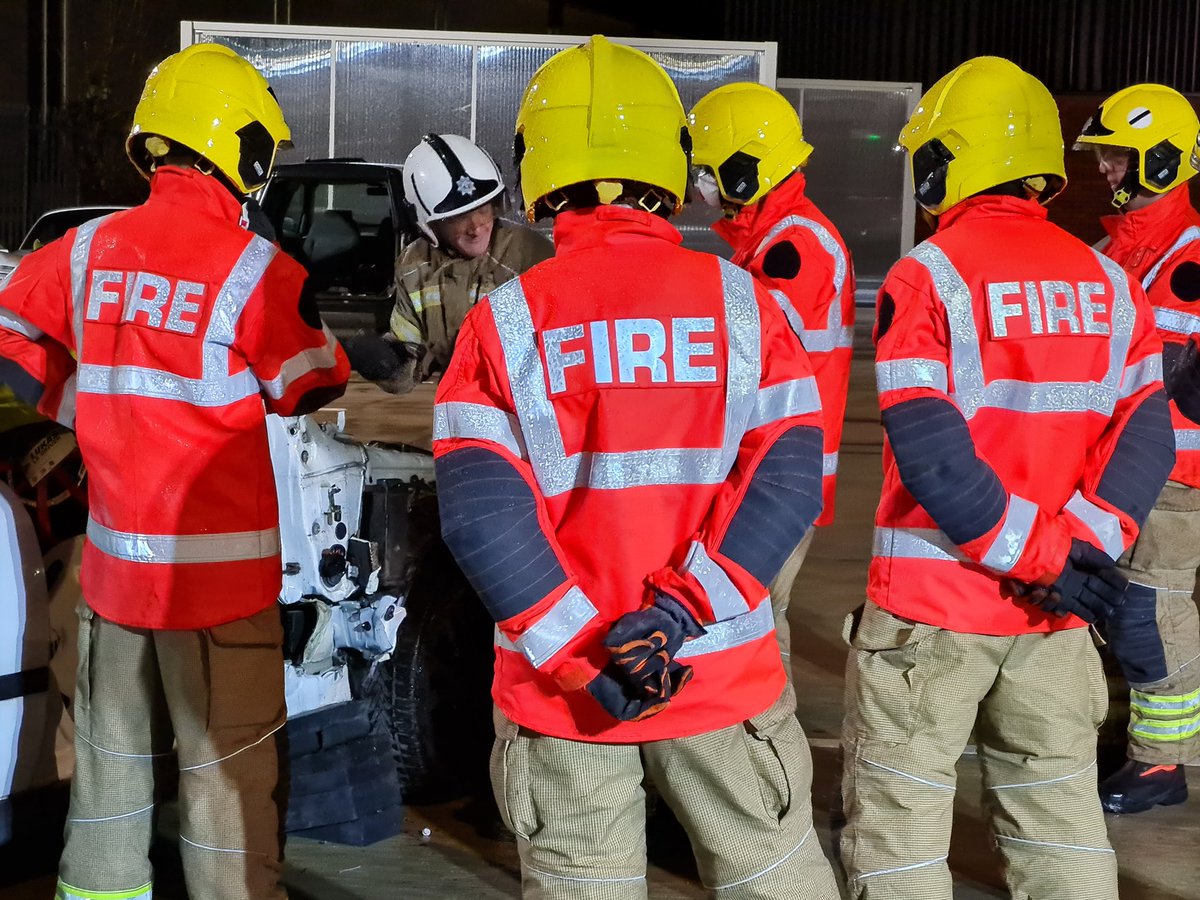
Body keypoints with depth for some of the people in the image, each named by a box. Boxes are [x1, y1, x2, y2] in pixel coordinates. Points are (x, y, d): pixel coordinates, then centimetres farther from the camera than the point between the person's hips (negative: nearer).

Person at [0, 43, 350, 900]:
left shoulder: (88, 249, 2)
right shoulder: (253, 268, -15)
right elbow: (316, 387, -7)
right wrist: (294, 300, 10)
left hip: (113, 556, 6)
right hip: (218, 565, -5)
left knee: (112, 755, 18)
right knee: (229, 765, 4)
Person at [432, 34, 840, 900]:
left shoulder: (506, 318, -6)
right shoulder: (740, 300, -3)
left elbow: (478, 513, -12)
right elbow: (787, 479, -10)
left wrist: (580, 657, -10)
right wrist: (682, 608, -14)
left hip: (562, 691, 0)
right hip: (723, 676, 0)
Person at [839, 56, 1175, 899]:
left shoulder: (927, 276, -10)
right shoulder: (1108, 281, 5)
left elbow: (929, 454, -18)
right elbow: (1145, 436, 0)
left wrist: (1038, 552, -14)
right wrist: (1084, 539, -8)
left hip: (932, 603, -5)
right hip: (1053, 611, 5)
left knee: (900, 813, 5)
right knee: (1058, 807, 15)